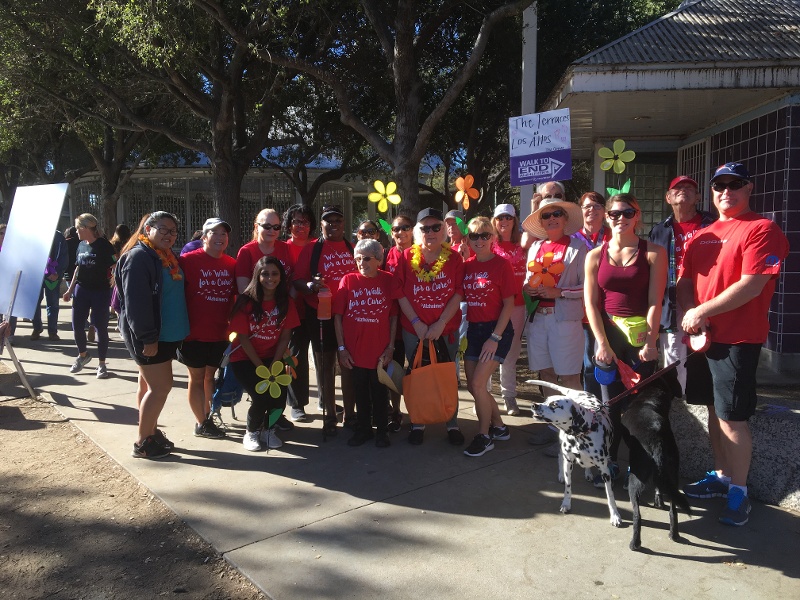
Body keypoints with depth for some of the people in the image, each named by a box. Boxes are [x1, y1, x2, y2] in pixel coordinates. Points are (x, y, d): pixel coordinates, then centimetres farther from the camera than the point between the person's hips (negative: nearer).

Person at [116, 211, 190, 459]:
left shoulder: (168, 257, 13)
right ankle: (142, 443, 7)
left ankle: (151, 432, 27)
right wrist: (147, 337, -23)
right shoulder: (138, 257, -16)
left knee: (150, 384, 16)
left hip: (167, 334, 9)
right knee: (161, 386, -5)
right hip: (148, 336, -9)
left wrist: (179, 331, 15)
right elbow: (136, 301, -22)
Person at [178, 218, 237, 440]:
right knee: (197, 377, 8)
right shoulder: (188, 261, -10)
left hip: (220, 333, 4)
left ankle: (207, 416, 31)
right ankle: (201, 424, 18)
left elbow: (238, 296, 11)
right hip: (194, 333, -4)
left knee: (211, 375, 16)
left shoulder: (231, 264, 3)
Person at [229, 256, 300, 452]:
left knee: (279, 395, -17)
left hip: (273, 357, 3)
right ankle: (251, 433, 10)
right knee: (261, 396, -21)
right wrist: (260, 367, -15)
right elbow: (243, 337, -12)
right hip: (245, 358, -3)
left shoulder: (286, 302, -3)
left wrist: (274, 365, -12)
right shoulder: (247, 301, -13)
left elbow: (285, 336, -2)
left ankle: (268, 430, 14)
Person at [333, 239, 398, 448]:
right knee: (360, 392, 15)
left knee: (379, 391, 11)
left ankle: (382, 430, 27)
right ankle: (363, 429, 31)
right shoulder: (348, 280, -2)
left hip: (380, 350, -1)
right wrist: (341, 348, -4)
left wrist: (391, 346, -4)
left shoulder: (388, 280, -4)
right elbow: (338, 316, -1)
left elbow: (394, 316, -1)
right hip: (354, 350, 1)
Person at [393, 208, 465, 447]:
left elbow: (458, 294, -5)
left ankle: (452, 424, 22)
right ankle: (417, 424, 23)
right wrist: (417, 323, -11)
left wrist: (441, 323, -13)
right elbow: (400, 293, -3)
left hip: (446, 328, 0)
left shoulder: (454, 258, -1)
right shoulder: (407, 257, -1)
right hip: (414, 329, 0)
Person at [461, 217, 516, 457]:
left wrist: (495, 338, -14)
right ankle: (499, 426, 31)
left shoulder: (501, 264, -9)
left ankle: (484, 435, 10)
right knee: (472, 385, 9)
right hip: (474, 329, 6)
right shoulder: (466, 266, 6)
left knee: (478, 384, -11)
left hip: (497, 330, -6)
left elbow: (509, 304, -10)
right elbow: (462, 298, 10)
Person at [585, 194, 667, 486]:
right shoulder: (595, 256, 7)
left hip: (641, 337, -2)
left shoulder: (653, 253, 1)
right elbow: (591, 303, 3)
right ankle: (609, 462, 17)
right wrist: (602, 343, -6)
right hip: (607, 334, 2)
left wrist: (651, 340, -13)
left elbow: (655, 301, -5)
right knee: (610, 401, 4)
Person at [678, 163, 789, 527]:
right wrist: (689, 314, -8)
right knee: (716, 411, 16)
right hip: (702, 337, 7)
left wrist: (702, 311, -16)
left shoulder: (762, 230, -8)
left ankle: (739, 492, 12)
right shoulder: (702, 236, 14)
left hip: (738, 339, -7)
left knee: (732, 418, -3)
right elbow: (684, 281, 10)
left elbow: (751, 285, -18)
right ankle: (721, 476, 30)